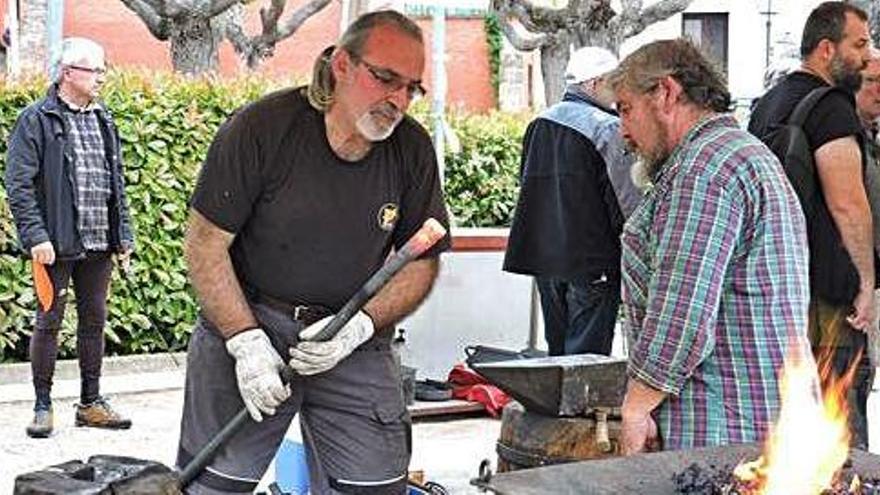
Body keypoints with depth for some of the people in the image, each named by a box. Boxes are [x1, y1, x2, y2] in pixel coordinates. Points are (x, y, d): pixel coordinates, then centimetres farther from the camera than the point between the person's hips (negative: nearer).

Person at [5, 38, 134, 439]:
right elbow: (18, 184, -10)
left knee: (94, 321, 11)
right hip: (57, 243, -6)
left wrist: (124, 234, 12)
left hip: (99, 243, 6)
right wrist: (36, 235, -18)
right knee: (49, 322, 1)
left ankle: (91, 402, 21)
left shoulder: (104, 121, 13)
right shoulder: (36, 120, -6)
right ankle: (42, 406, 11)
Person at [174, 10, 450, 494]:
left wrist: (358, 326, -11)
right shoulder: (261, 127, -13)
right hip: (244, 321, -3)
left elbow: (421, 262, 6)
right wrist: (247, 341, -18)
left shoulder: (413, 150, -2)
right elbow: (205, 244, -10)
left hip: (354, 339, 3)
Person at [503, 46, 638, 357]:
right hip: (592, 257, -7)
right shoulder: (606, 128, -13)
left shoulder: (539, 124, 10)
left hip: (541, 252, 7)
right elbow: (627, 199, -13)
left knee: (557, 347, 16)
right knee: (587, 354, -3)